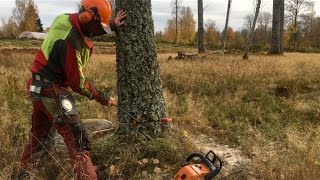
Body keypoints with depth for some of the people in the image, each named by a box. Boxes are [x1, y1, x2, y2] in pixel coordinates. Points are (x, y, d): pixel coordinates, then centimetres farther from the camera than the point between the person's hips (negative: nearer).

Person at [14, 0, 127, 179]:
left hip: (40, 87, 10)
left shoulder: (68, 19, -1)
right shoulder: (70, 42, -27)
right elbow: (78, 83, -19)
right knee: (78, 139, -10)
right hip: (52, 90, -10)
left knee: (40, 138, 22)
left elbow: (89, 29, 20)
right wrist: (103, 98, -9)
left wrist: (112, 25, 3)